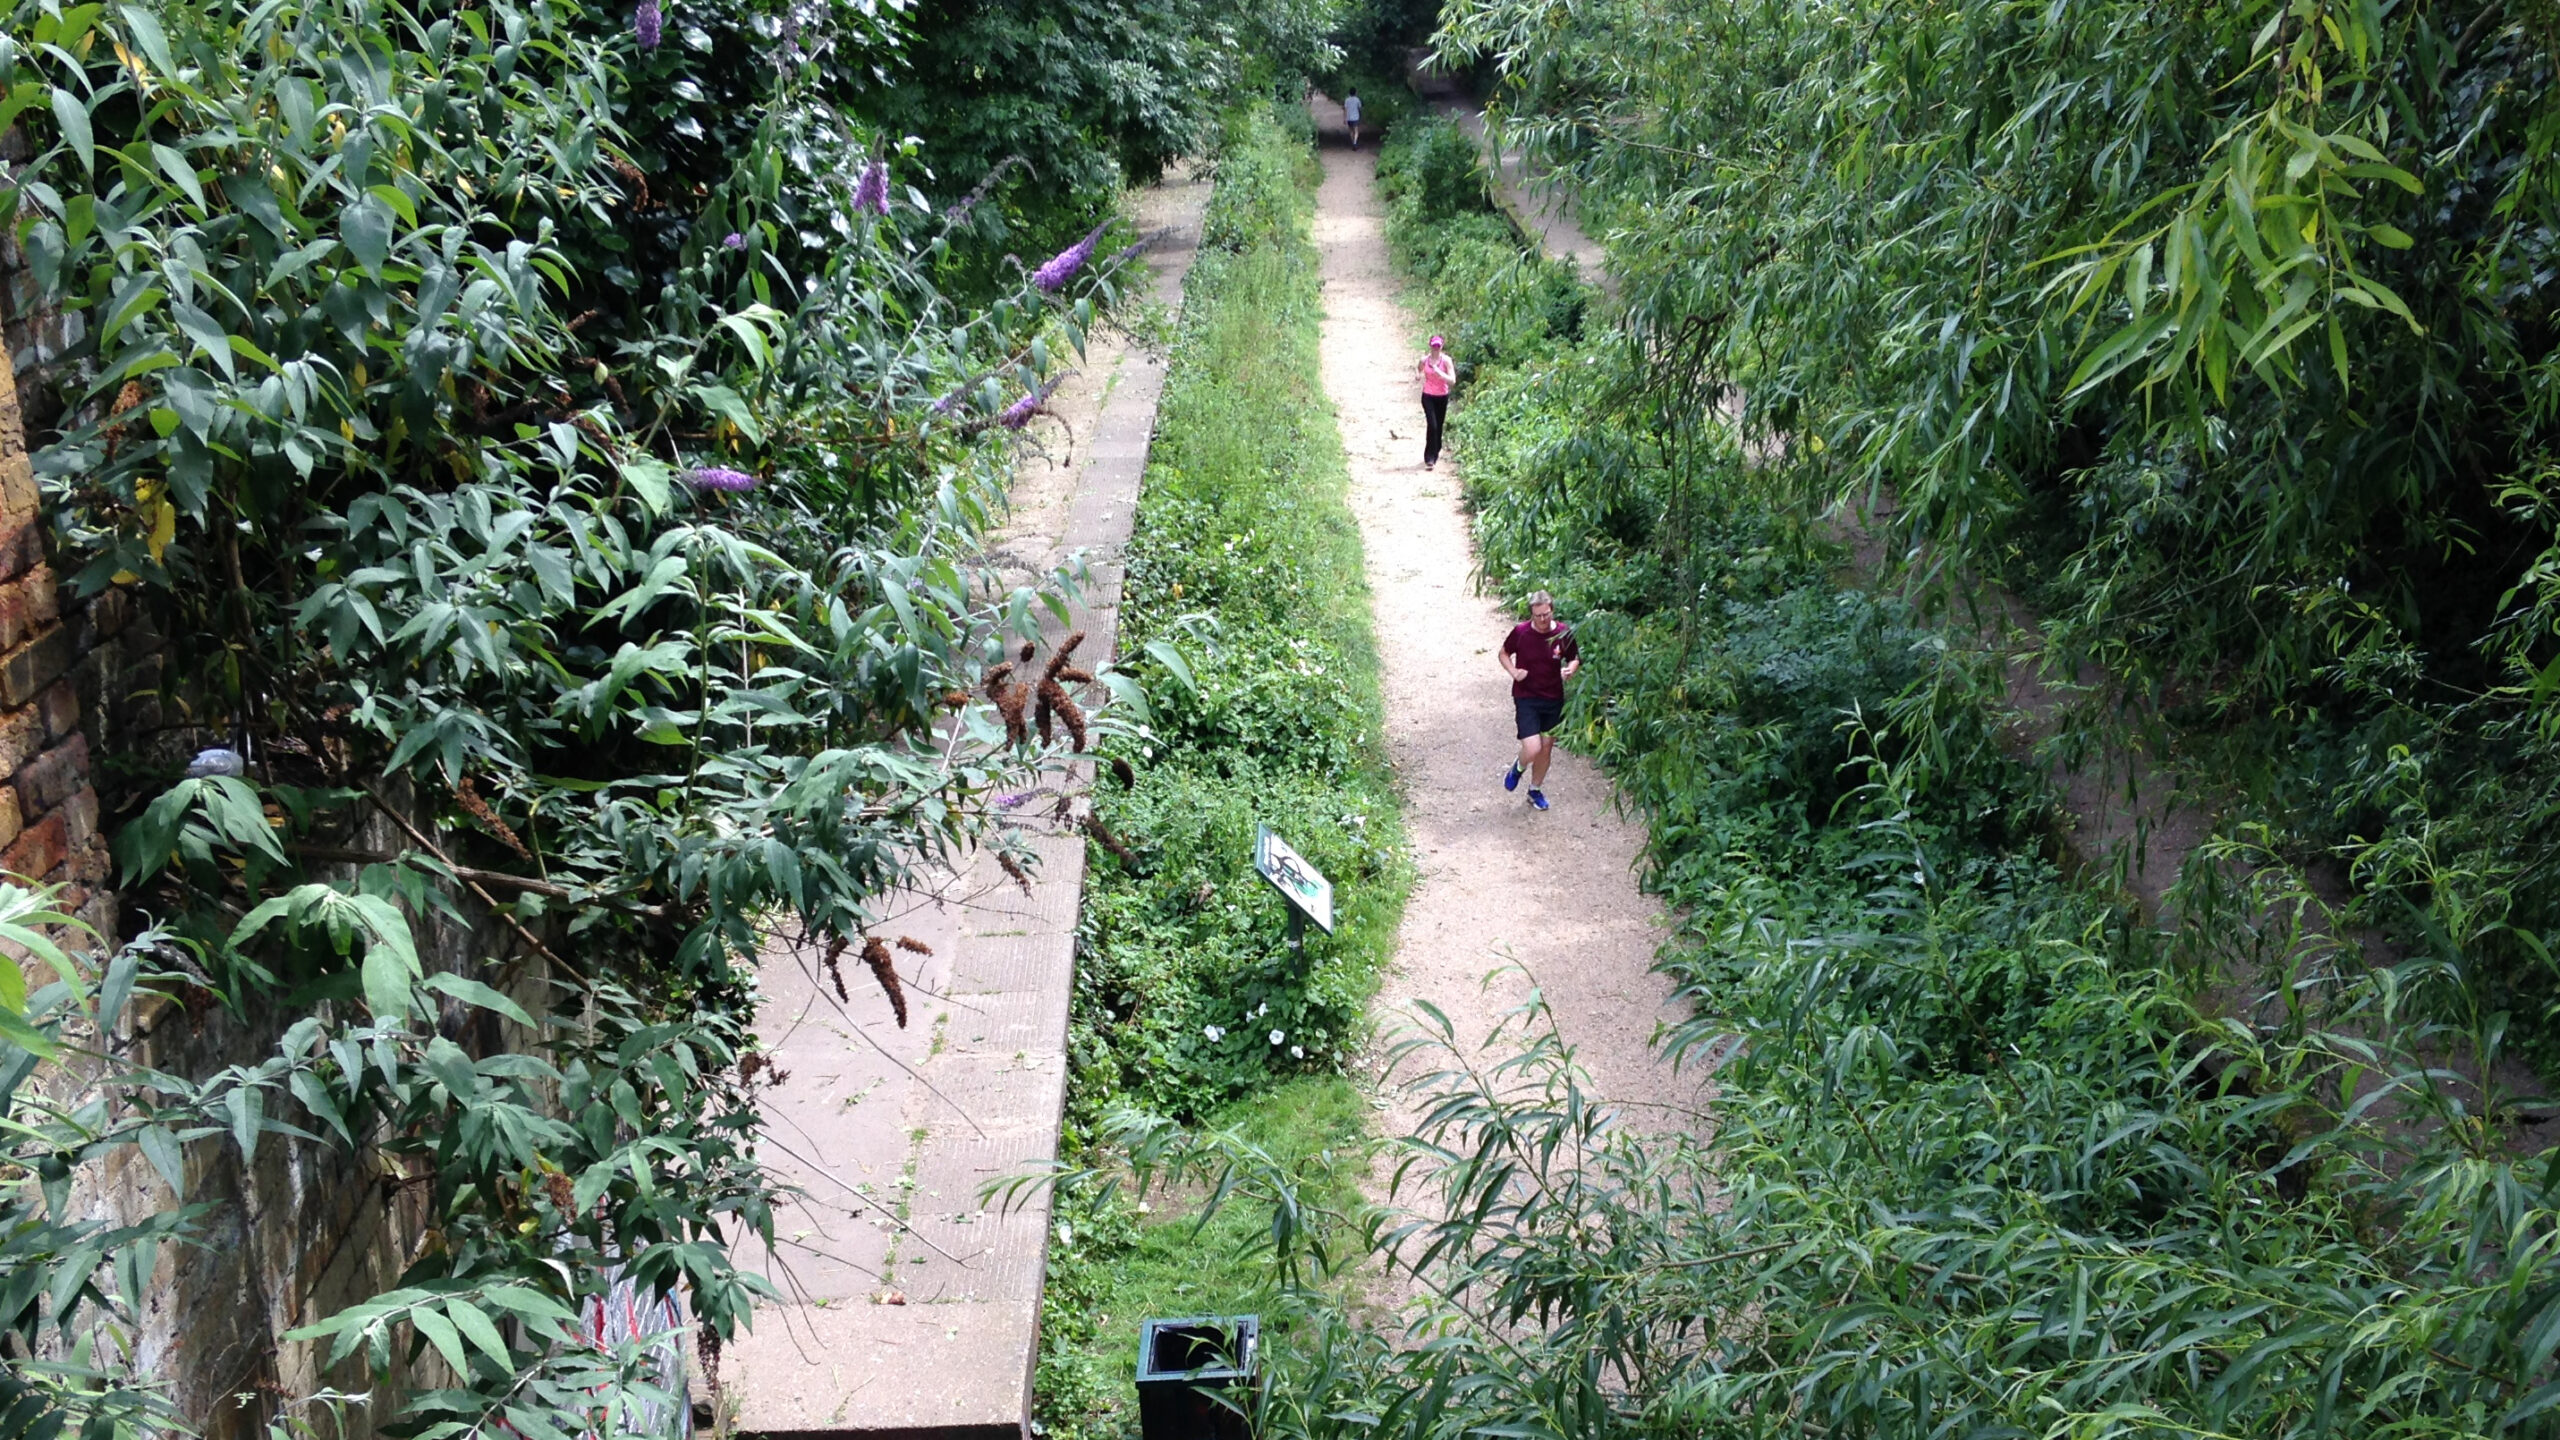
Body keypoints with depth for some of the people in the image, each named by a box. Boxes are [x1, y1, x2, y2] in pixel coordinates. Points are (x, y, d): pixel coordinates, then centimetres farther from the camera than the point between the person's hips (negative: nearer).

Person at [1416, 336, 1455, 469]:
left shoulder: (1446, 360, -7)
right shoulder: (1425, 360, -3)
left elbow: (1452, 380, -14)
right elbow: (1418, 370, 17)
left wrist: (1439, 372, -25)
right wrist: (1417, 374, -7)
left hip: (1442, 397, 1)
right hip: (1428, 396, -1)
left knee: (1439, 426, 10)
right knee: (1432, 425, -14)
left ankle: (1435, 454, 30)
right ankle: (1429, 458, -12)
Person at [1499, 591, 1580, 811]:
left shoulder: (1564, 634, -8)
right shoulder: (1520, 632, -12)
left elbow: (1574, 659, 8)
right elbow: (1503, 653, 5)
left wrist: (1570, 669, -15)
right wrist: (1513, 672, -13)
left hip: (1553, 699, 3)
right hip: (1526, 698, -3)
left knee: (1546, 749, 12)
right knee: (1532, 749, -15)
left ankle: (1535, 790, 35)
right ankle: (1519, 768, 21)